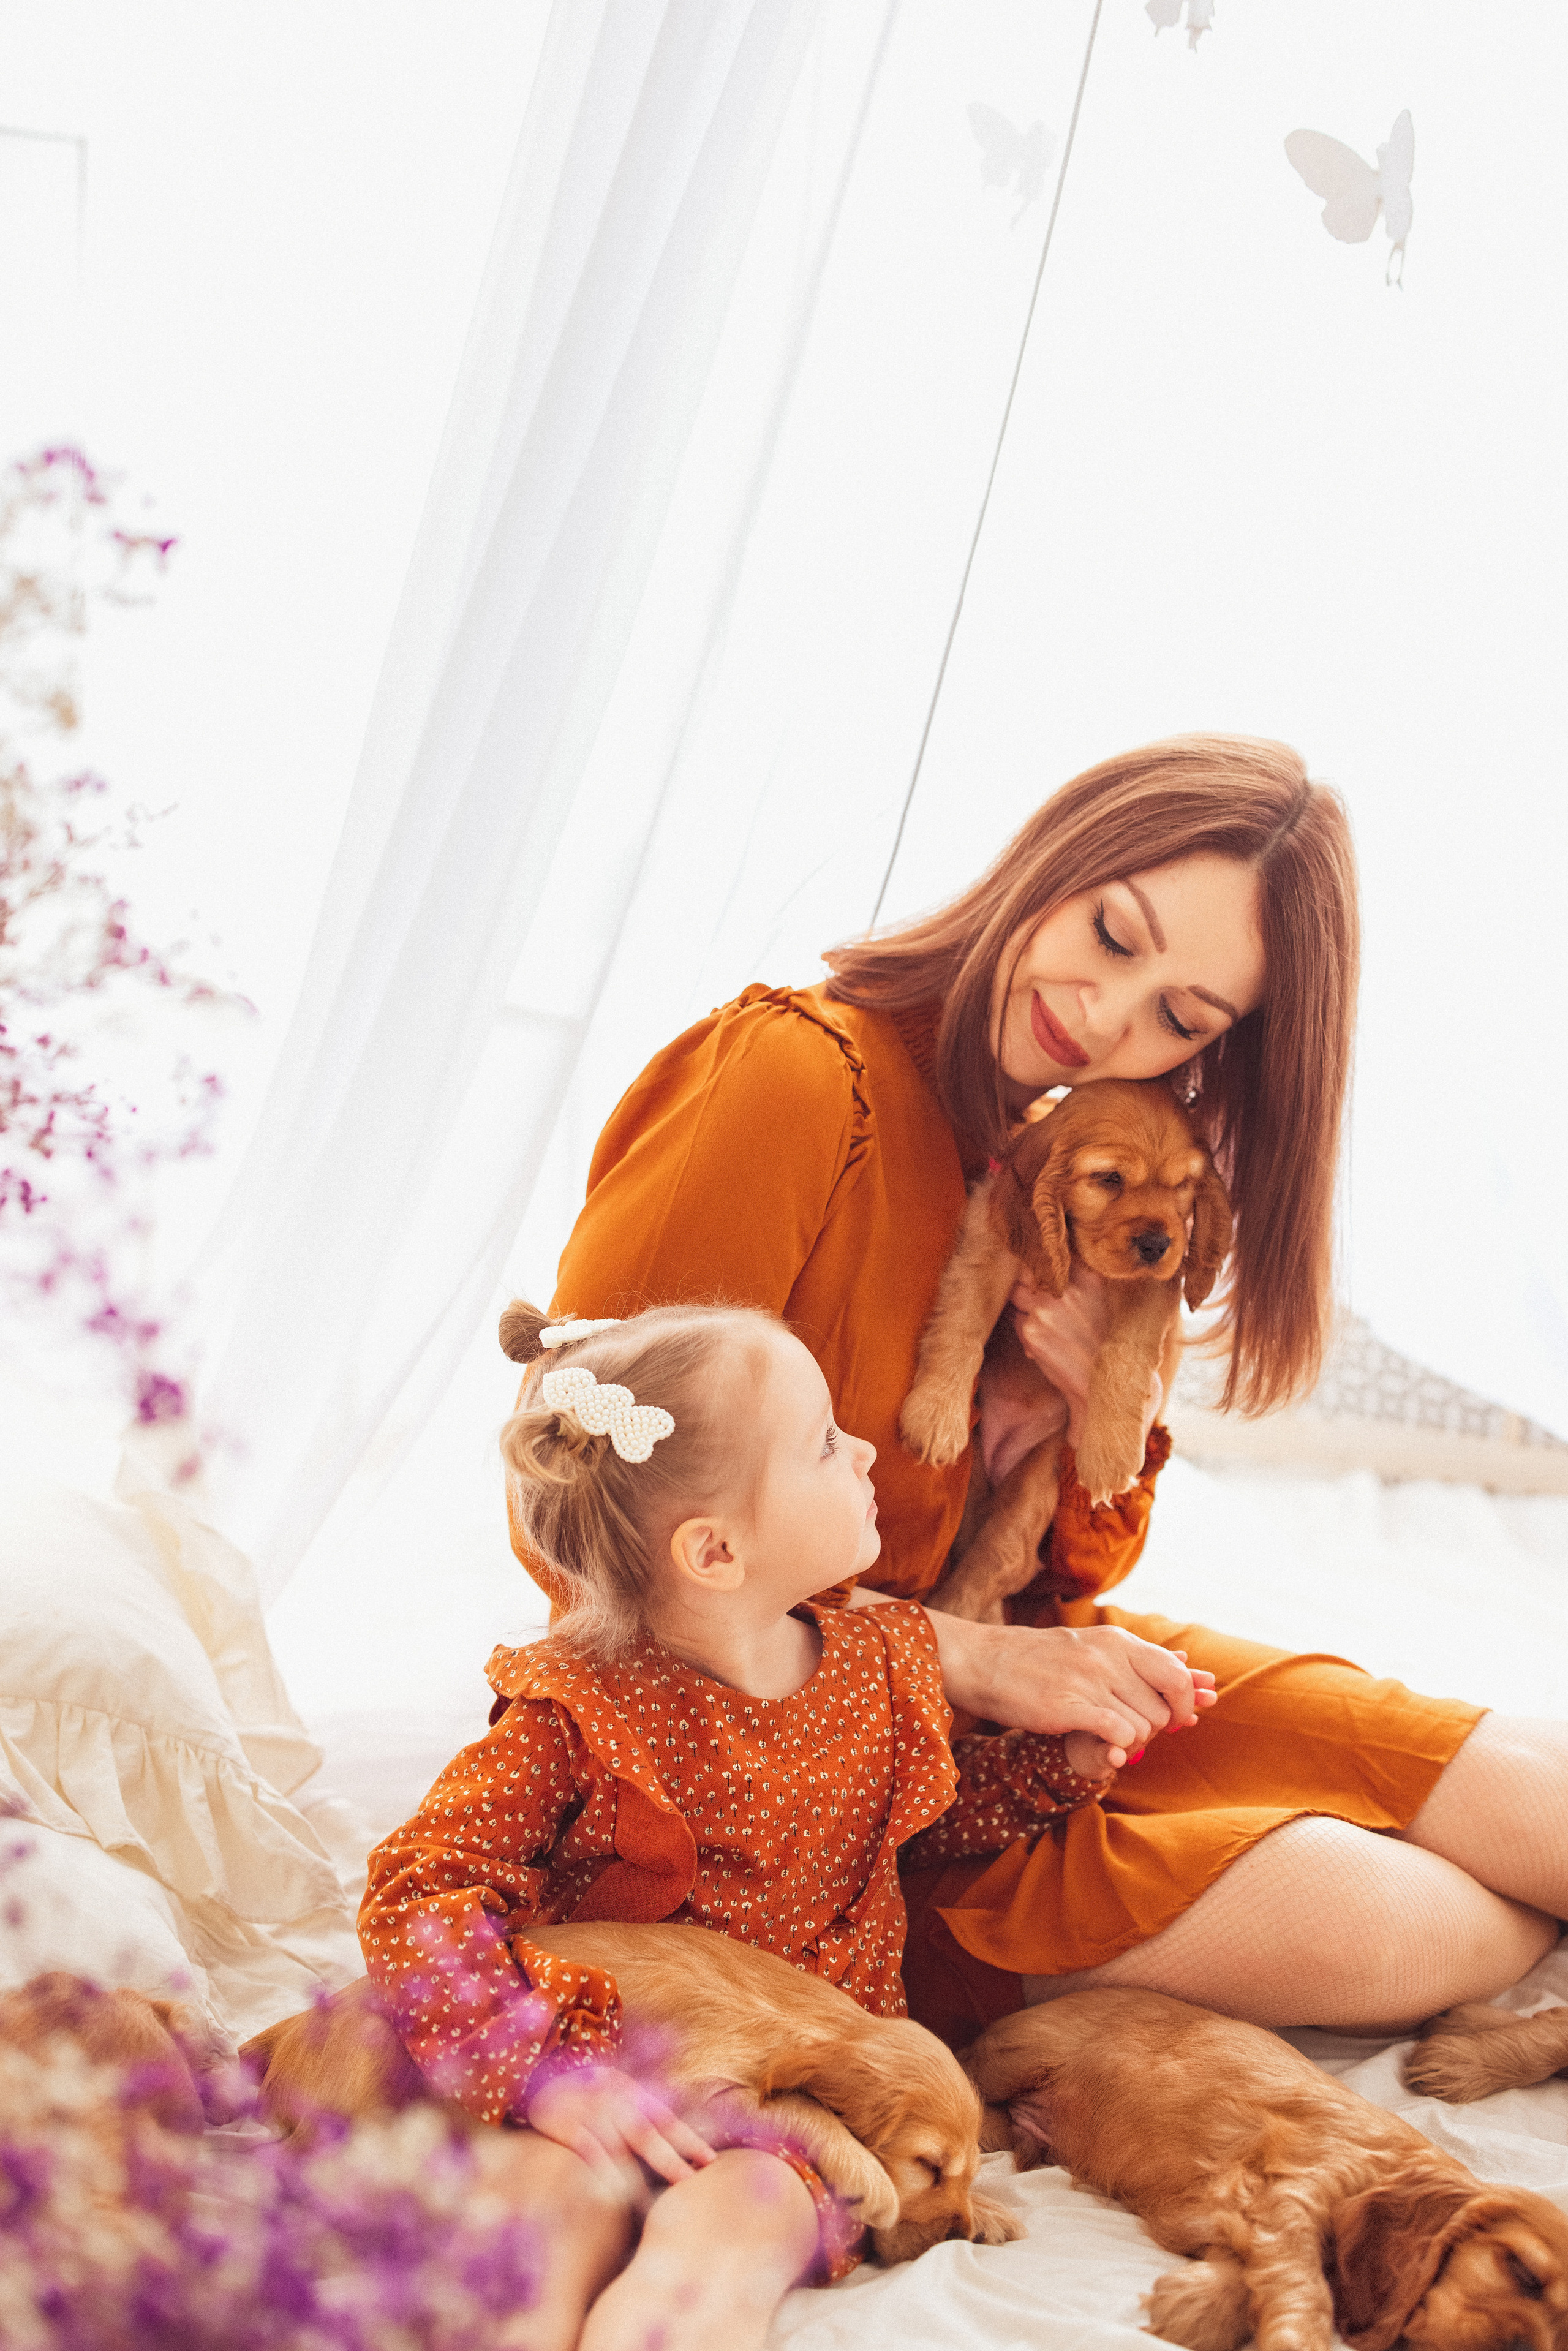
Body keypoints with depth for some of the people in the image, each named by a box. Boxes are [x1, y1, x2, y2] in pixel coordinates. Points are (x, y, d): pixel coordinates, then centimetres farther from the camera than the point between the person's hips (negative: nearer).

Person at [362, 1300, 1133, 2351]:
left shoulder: (876, 1668, 7)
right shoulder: (577, 1716, -9)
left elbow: (941, 1817, 28)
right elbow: (415, 1893, -14)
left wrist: (1072, 1753, 11)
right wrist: (547, 2071, -27)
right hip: (625, 2070, -1)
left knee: (735, 2221, -31)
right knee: (564, 2189, -35)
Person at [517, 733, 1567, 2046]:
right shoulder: (794, 1077, -20)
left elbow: (1062, 1589, 9)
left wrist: (1109, 1414, -14)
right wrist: (959, 1659, -20)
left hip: (1010, 1667, 7)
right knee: (1366, 1926, -21)